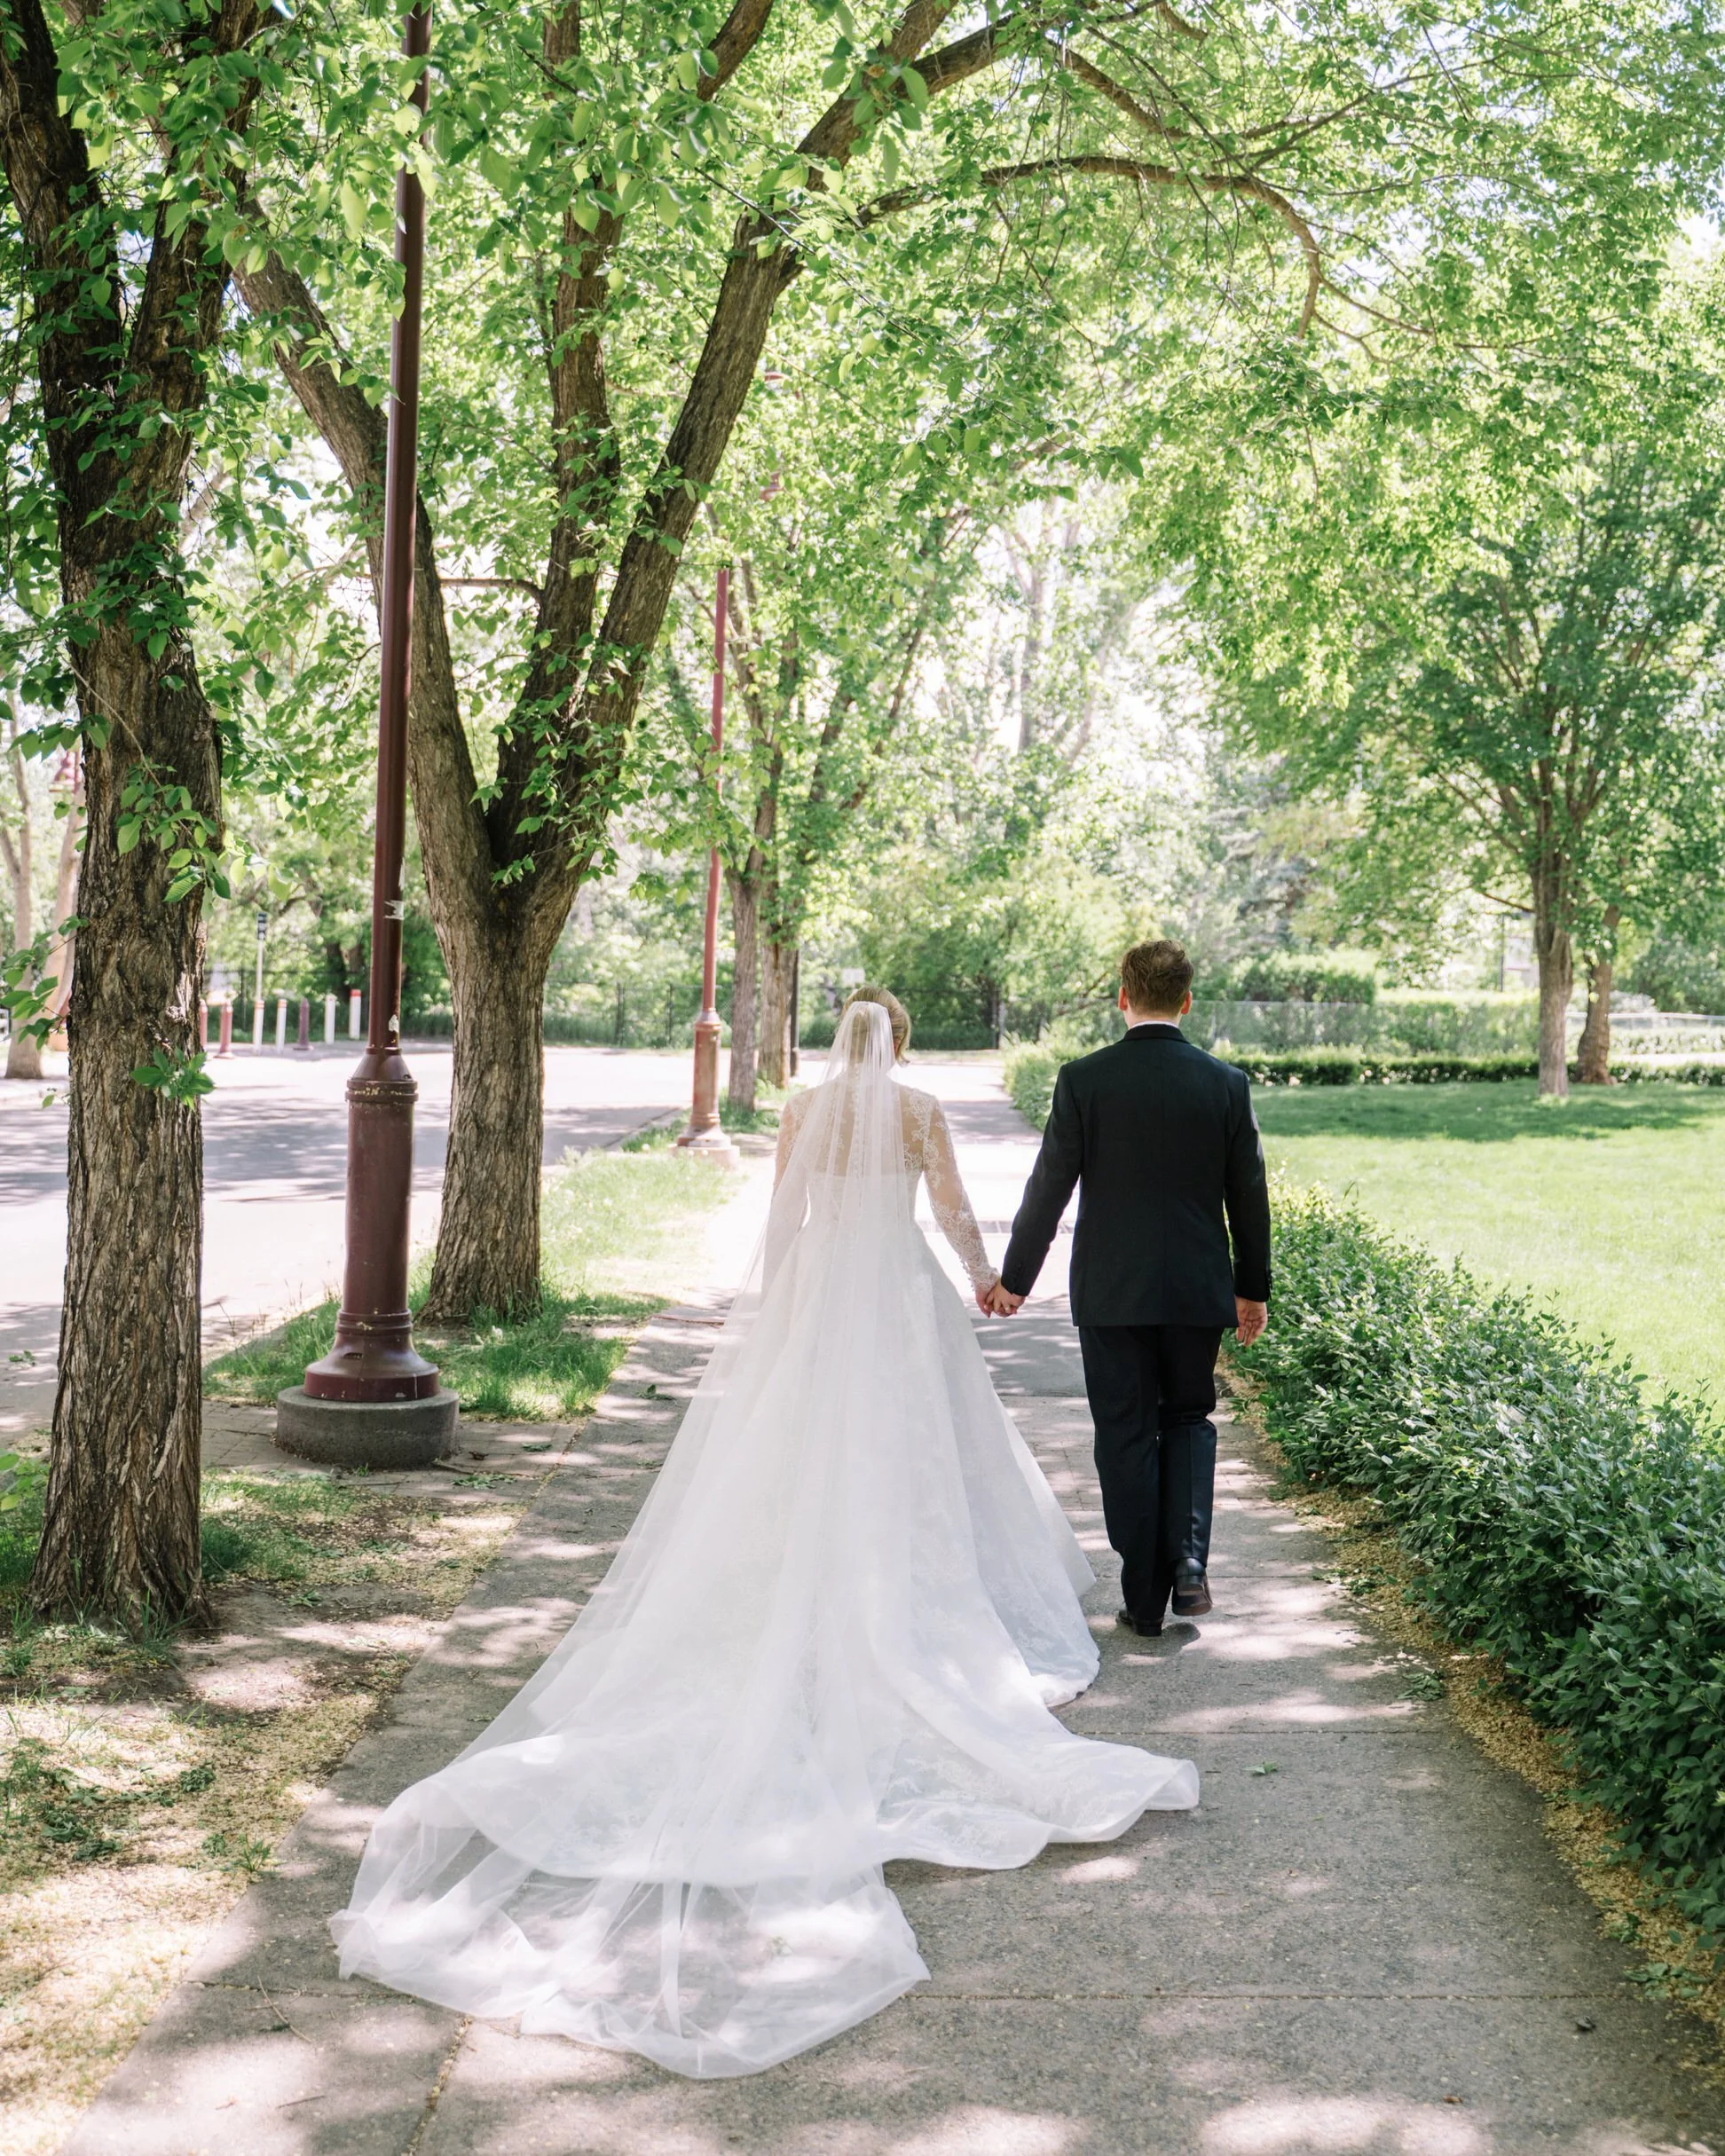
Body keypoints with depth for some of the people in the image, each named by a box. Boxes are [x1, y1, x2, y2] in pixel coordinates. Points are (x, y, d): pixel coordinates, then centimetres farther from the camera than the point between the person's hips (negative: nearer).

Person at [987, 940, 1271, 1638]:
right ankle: (1188, 1560, 1)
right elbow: (1248, 1194, 3)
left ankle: (1145, 1598, 12)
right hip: (1196, 1290, 2)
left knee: (1125, 1437, 8)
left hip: (1110, 1292, -1)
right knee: (1188, 1419, 19)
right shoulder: (1226, 1083, -3)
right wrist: (1253, 1288, 15)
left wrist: (1013, 1279, 7)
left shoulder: (1082, 1080, -8)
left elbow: (1048, 1189, -5)